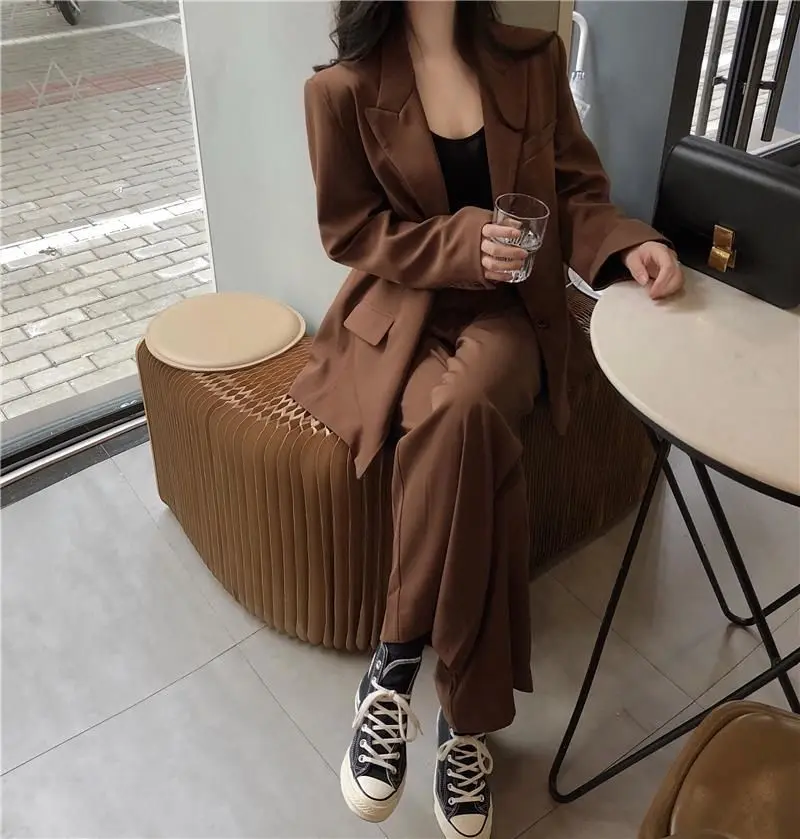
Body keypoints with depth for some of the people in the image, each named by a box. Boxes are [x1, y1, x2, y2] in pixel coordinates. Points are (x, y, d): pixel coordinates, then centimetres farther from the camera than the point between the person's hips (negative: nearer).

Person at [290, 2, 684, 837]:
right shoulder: (343, 89, 0)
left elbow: (577, 193, 9)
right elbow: (351, 232, -1)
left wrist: (627, 244, -12)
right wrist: (462, 243, -17)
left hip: (508, 311, 2)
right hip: (399, 312, -1)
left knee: (457, 411, -34)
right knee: (469, 428, -35)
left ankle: (396, 665, -18)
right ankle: (468, 717, -21)